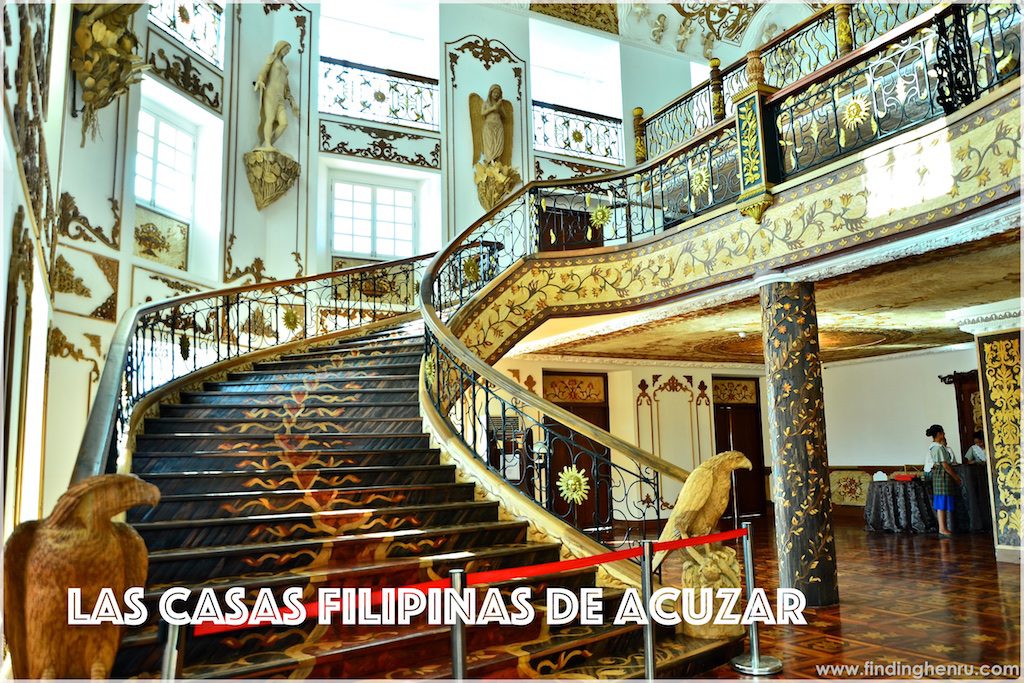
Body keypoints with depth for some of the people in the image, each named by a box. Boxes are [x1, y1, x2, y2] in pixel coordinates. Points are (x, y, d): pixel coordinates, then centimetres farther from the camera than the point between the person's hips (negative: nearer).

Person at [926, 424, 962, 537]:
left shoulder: (934, 446, 14)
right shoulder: (939, 448, -16)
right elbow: (945, 465, -17)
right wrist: (956, 477, -11)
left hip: (938, 474, 10)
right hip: (943, 475, -10)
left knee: (942, 503, 11)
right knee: (942, 502, -8)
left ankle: (943, 527, 15)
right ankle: (942, 529, -6)